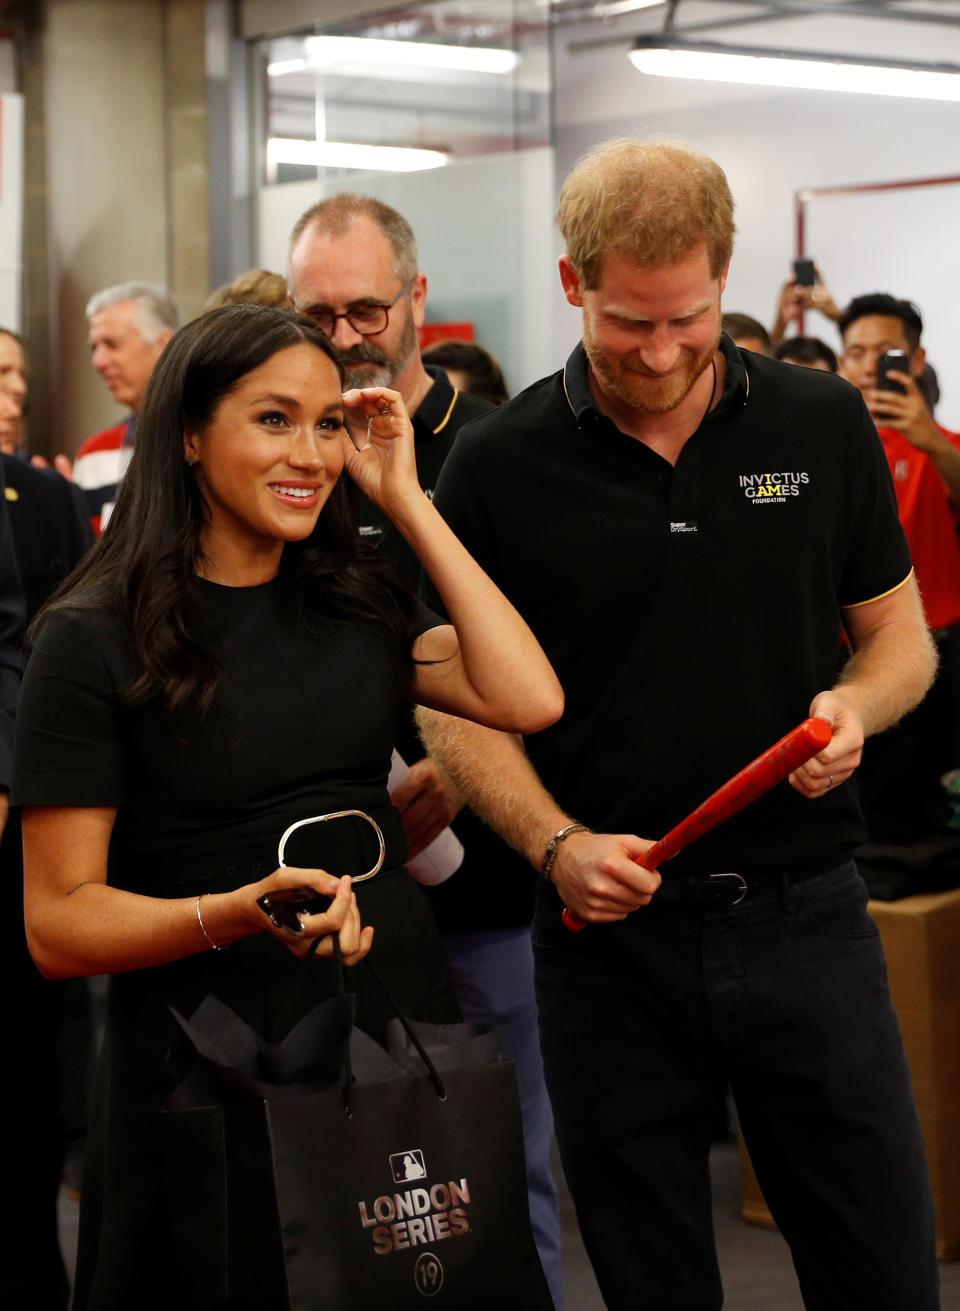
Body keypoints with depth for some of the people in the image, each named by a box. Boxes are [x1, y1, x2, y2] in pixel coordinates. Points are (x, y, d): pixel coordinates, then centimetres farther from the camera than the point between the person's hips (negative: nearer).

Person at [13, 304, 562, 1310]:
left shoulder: (356, 602, 9)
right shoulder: (94, 641, -8)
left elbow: (528, 698, -7)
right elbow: (58, 924, -10)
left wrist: (407, 502, -2)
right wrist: (238, 913, -27)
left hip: (400, 1028, 5)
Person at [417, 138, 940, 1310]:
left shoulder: (823, 424, 3)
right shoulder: (500, 465, -2)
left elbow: (898, 635, 11)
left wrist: (855, 707, -11)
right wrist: (556, 846, -14)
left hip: (804, 914, 1)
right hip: (607, 925, 0)